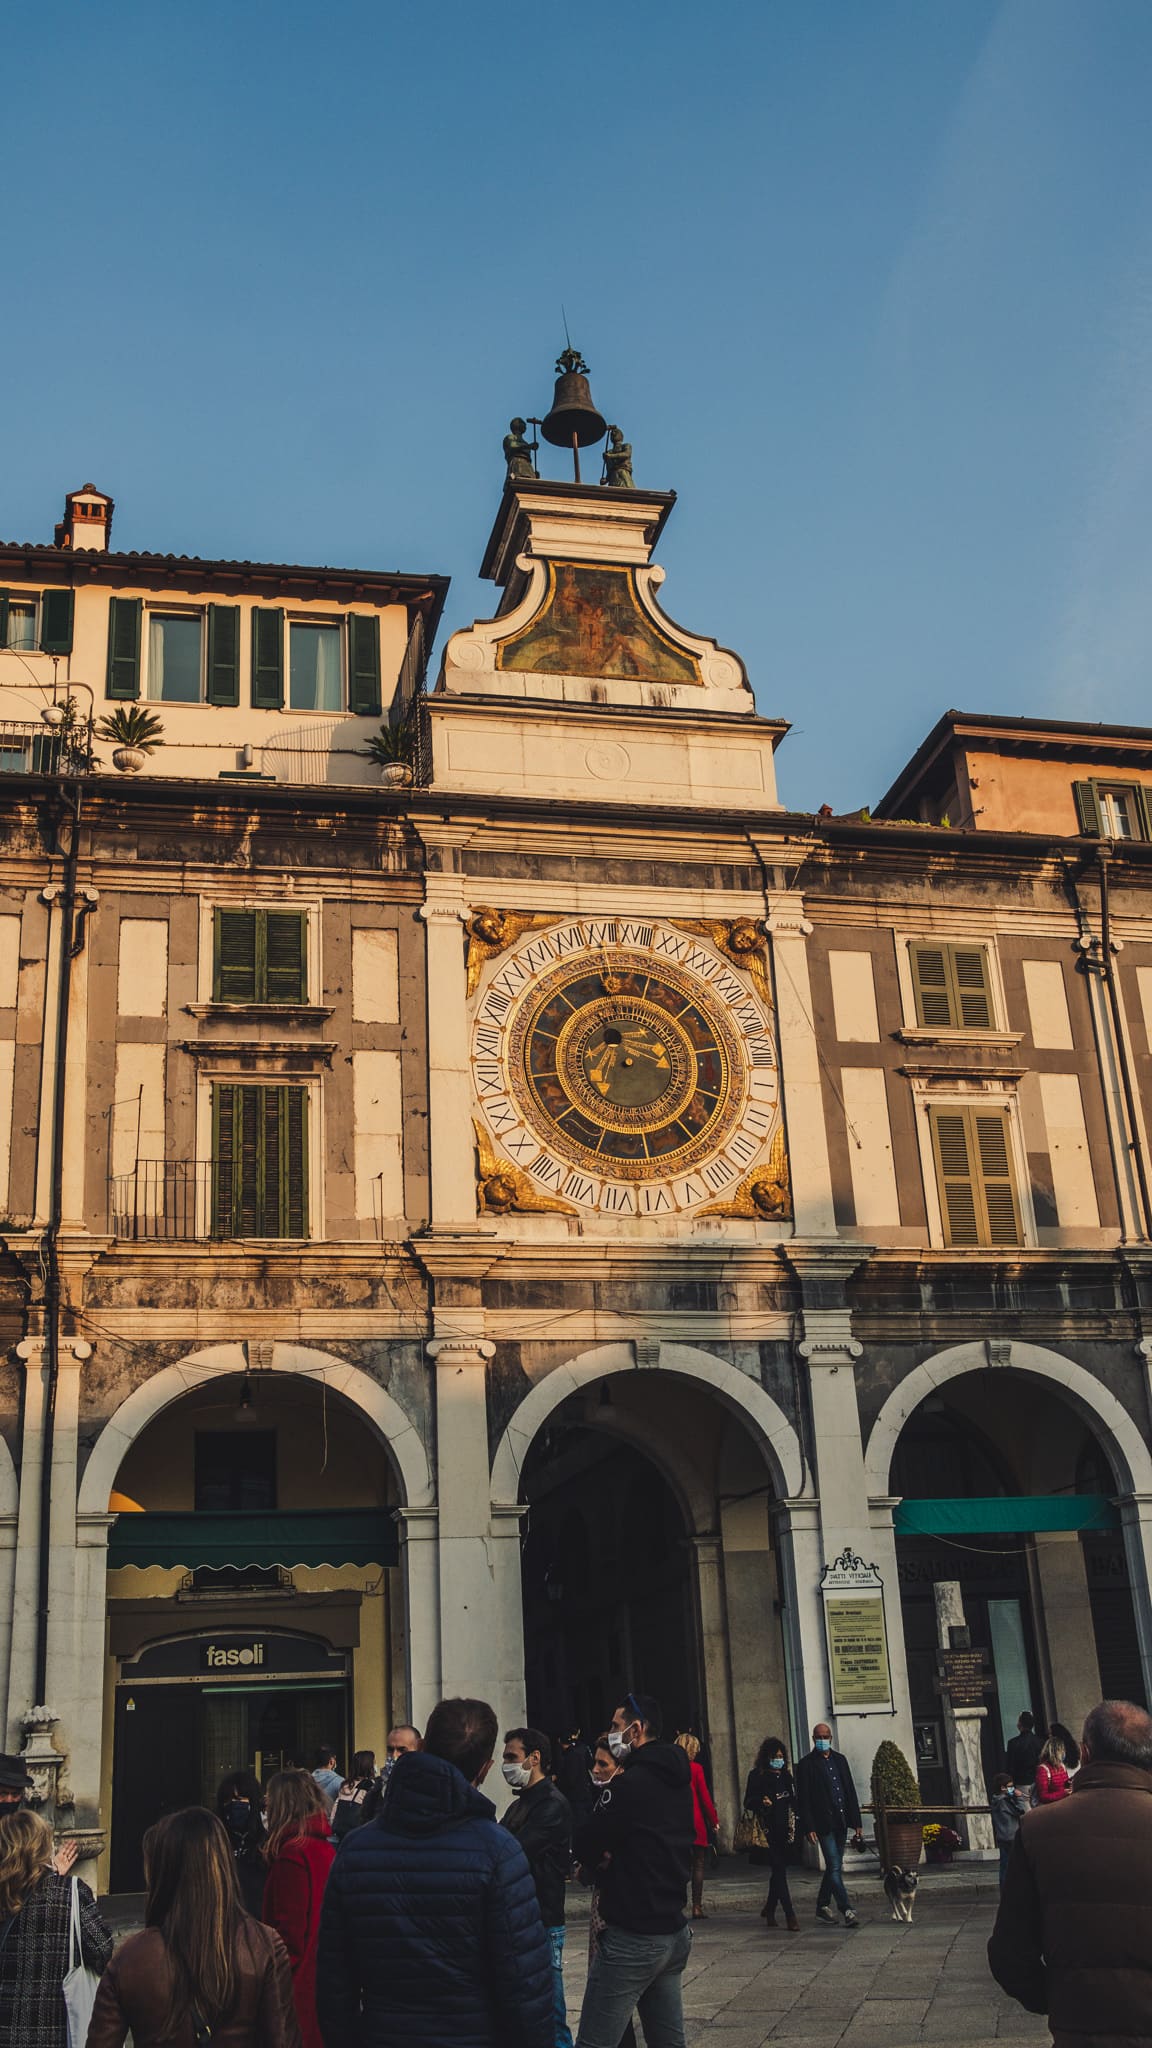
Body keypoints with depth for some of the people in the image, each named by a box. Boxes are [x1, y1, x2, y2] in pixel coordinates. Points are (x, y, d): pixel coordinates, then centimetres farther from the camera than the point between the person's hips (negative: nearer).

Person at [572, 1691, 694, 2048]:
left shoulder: (632, 1782, -17)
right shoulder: (677, 1781, 11)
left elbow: (583, 1844, -13)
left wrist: (600, 1859, 6)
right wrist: (611, 1858, 2)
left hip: (632, 1938, -9)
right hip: (675, 1932, 9)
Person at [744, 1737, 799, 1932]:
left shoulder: (786, 1776, 12)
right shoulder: (756, 1776, -3)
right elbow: (748, 1802, -3)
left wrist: (793, 1825, 10)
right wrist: (761, 1803, -23)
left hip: (784, 1829, 5)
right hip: (768, 1829, -5)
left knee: (779, 1870, 10)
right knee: (779, 1869, -10)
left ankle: (769, 1909, 28)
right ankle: (790, 1915, -9)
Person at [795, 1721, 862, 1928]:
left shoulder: (840, 1760, 13)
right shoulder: (806, 1764, -4)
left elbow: (850, 1791, 15)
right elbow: (803, 1799, -7)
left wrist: (856, 1823, 10)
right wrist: (809, 1827, -13)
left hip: (841, 1822, 6)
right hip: (824, 1823, -6)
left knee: (834, 1866, 11)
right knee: (835, 1867, -10)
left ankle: (823, 1906, 24)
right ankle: (847, 1911, -10)